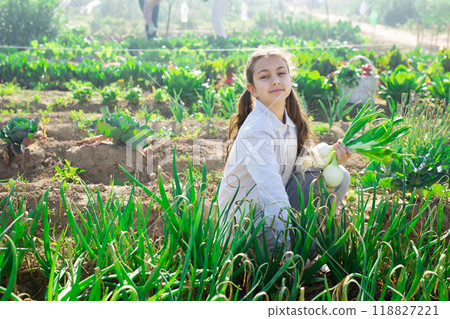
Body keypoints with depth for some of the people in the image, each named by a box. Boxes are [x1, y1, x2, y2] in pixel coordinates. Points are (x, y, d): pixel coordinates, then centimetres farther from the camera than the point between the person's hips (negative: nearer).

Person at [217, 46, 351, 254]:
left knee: (337, 177, -1)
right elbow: (272, 190, -35)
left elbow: (299, 162, 9)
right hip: (246, 213, -9)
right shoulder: (256, 130, -27)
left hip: (280, 201, 9)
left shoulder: (289, 117, 0)